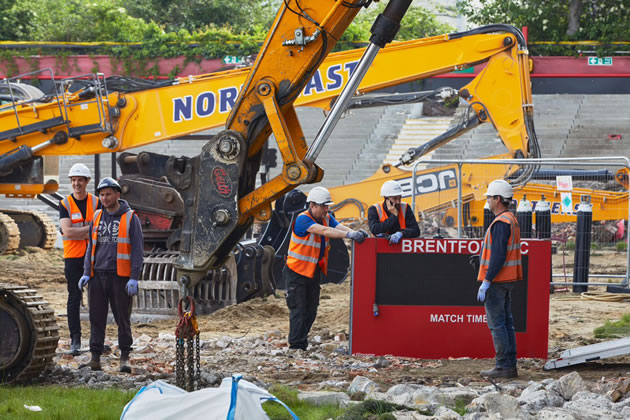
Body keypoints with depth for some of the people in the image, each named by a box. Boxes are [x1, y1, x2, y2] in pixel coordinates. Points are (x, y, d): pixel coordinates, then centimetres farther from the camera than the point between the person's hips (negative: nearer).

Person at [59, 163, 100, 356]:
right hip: (73, 258, -1)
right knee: (74, 299, -1)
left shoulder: (96, 202, 4)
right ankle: (75, 340, 1)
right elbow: (68, 232, -11)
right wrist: (91, 228, -11)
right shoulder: (65, 204, 0)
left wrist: (78, 233, -14)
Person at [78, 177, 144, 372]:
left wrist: (134, 278, -11)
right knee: (96, 318, 3)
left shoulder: (130, 218, -1)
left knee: (122, 318, 1)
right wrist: (86, 273, 6)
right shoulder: (97, 217, 12)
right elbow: (91, 247, 17)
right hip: (97, 275, 4)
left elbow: (137, 249, -3)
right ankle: (95, 359, 5)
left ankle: (125, 358, 10)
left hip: (120, 276, -4)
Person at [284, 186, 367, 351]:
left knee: (311, 309, 11)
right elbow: (324, 231, -33)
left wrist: (356, 233, -33)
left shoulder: (326, 218, 5)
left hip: (314, 271, 7)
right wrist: (349, 235, -41)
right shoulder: (302, 219, -20)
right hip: (297, 271, -7)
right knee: (298, 309, -6)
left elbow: (339, 227, -11)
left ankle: (302, 341, 21)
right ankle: (296, 345, -3)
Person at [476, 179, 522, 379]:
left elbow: (498, 255, -22)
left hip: (496, 280, -10)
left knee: (497, 323, -7)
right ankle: (511, 366, 13)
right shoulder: (512, 220, 15)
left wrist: (486, 281, -21)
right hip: (508, 280, 10)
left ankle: (503, 366, -7)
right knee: (507, 323, 12)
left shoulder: (501, 223, -17)